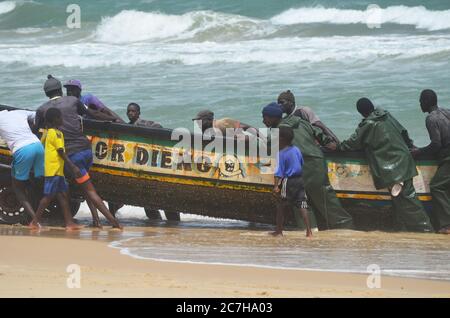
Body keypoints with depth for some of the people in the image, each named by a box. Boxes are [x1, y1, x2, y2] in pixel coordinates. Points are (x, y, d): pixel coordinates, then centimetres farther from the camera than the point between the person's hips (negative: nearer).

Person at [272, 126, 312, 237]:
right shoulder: (297, 150, 7)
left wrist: (276, 186, -17)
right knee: (302, 206, 3)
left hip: (288, 182, -6)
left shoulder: (281, 154, -12)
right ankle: (309, 231, -4)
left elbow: (279, 172, -16)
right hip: (299, 180, 6)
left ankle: (279, 230, 14)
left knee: (281, 207, 7)